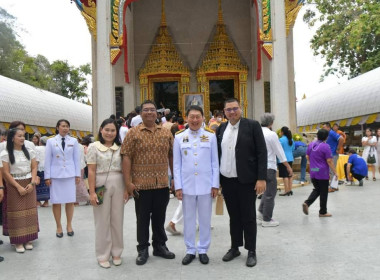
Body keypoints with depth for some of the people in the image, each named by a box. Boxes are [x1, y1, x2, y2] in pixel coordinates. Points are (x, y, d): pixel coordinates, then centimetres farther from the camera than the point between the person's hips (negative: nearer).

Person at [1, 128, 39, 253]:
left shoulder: (29, 151, 6)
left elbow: (34, 168, 6)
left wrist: (32, 183, -8)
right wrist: (18, 187, -12)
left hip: (29, 184, 3)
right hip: (14, 185, -3)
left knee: (29, 211, 4)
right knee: (16, 212, -1)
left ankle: (28, 239, 13)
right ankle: (18, 241, 7)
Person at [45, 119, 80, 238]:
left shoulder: (73, 141, 6)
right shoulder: (51, 141, 5)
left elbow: (77, 158, 6)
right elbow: (47, 160, 4)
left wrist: (78, 174, 3)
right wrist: (47, 176, 0)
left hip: (70, 174, 1)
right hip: (55, 175, 0)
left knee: (70, 201, 4)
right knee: (56, 202, 3)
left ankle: (69, 225, 19)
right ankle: (59, 227, 18)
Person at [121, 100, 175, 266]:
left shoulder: (166, 133, 7)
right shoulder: (133, 133, -3)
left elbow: (171, 156, 10)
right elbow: (126, 157, -7)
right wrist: (128, 182, -12)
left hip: (162, 184, 3)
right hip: (141, 184, -3)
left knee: (159, 217, 15)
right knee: (143, 218, 10)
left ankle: (160, 246, 31)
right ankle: (143, 249, 25)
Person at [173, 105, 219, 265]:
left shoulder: (211, 137, 1)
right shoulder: (179, 138, 2)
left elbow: (215, 163, 2)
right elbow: (176, 164, 3)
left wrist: (215, 185, -2)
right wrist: (178, 186, -1)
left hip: (206, 185, 0)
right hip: (187, 185, 1)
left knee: (205, 219, 10)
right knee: (188, 219, 11)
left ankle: (203, 250, 25)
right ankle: (190, 250, 25)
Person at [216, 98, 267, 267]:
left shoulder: (252, 125, -5)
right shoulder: (221, 129, 8)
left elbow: (262, 152, -8)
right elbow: (217, 153, 11)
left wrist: (262, 178, -14)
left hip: (246, 181, -4)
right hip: (227, 181, 4)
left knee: (248, 217, 7)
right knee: (234, 216, 15)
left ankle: (251, 251, 21)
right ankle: (234, 247, 29)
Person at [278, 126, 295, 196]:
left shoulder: (281, 140, -14)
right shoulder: (291, 139, 10)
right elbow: (293, 149, 18)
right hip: (290, 158, 8)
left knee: (285, 175, -5)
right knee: (290, 175, 11)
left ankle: (286, 191, -3)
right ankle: (290, 190, 16)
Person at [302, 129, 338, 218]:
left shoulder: (311, 145, 6)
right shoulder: (325, 146, -12)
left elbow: (308, 157, 14)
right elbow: (329, 161, -15)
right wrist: (335, 172, -9)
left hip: (313, 172, 6)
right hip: (323, 173, -6)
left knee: (317, 190, 17)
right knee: (323, 192, 6)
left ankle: (307, 203, -3)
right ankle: (323, 212, 13)